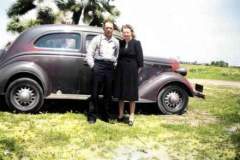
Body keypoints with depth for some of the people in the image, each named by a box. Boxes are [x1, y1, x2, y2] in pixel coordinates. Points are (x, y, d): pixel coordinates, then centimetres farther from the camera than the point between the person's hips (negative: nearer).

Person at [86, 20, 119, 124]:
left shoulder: (116, 42, 16)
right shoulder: (97, 39, 6)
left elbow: (117, 55, 20)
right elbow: (89, 53, 3)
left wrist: (115, 65, 7)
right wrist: (92, 66, -2)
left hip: (110, 67, 3)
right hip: (98, 65, -3)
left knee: (108, 93, 7)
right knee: (95, 92, -2)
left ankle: (106, 115, 18)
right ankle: (92, 116, 6)